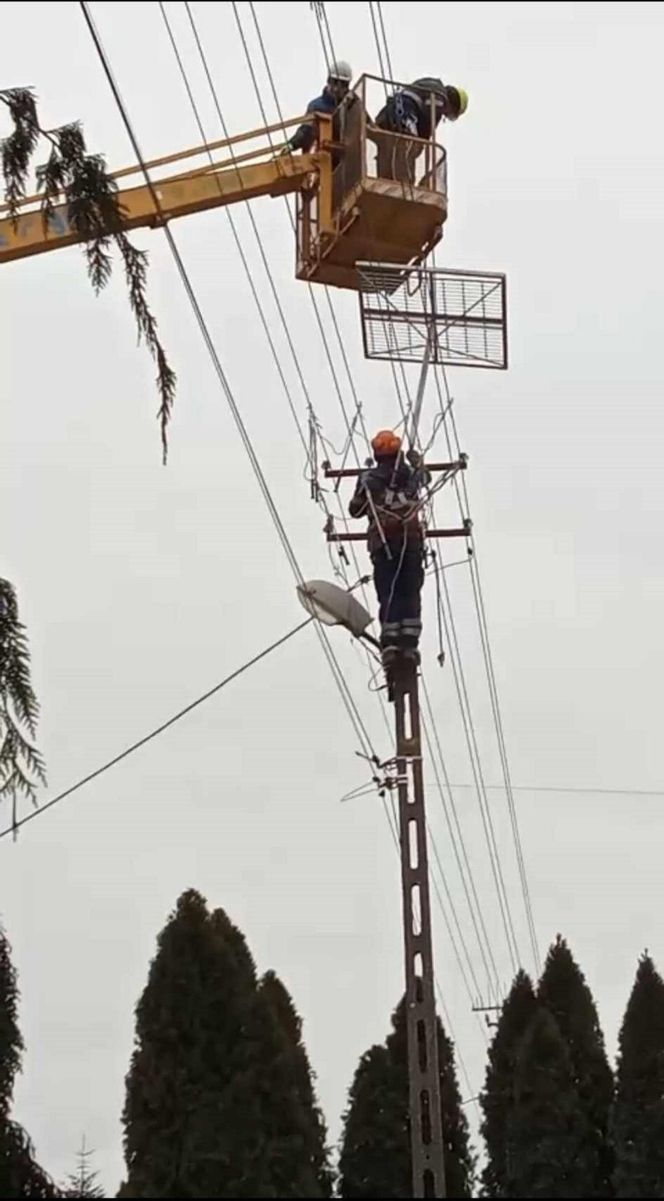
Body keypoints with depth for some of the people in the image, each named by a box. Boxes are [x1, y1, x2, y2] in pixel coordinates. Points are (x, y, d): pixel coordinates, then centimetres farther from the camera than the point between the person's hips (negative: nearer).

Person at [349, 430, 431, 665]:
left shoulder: (368, 480, 7)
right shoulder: (411, 475, 12)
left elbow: (355, 511, 16)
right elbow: (425, 477, 37)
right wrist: (418, 462, 58)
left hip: (382, 543, -1)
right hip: (411, 540, 1)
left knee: (388, 595, -2)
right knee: (410, 593, -1)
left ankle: (390, 642, -14)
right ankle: (409, 641, -12)